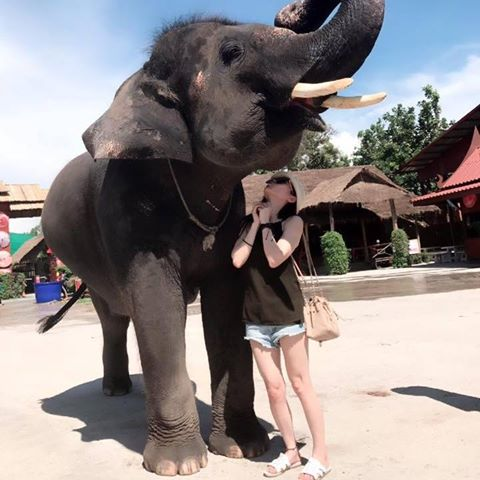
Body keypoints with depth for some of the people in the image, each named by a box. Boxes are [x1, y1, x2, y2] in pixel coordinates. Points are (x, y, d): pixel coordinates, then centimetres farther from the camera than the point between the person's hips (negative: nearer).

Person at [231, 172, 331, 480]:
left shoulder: (293, 221, -1)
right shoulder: (250, 220, 12)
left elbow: (274, 259, -16)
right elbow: (237, 260, -1)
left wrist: (266, 224, -4)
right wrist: (256, 224, -2)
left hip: (286, 311, -4)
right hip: (256, 316, 4)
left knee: (300, 384, 3)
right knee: (274, 387, 9)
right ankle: (291, 451, 25)